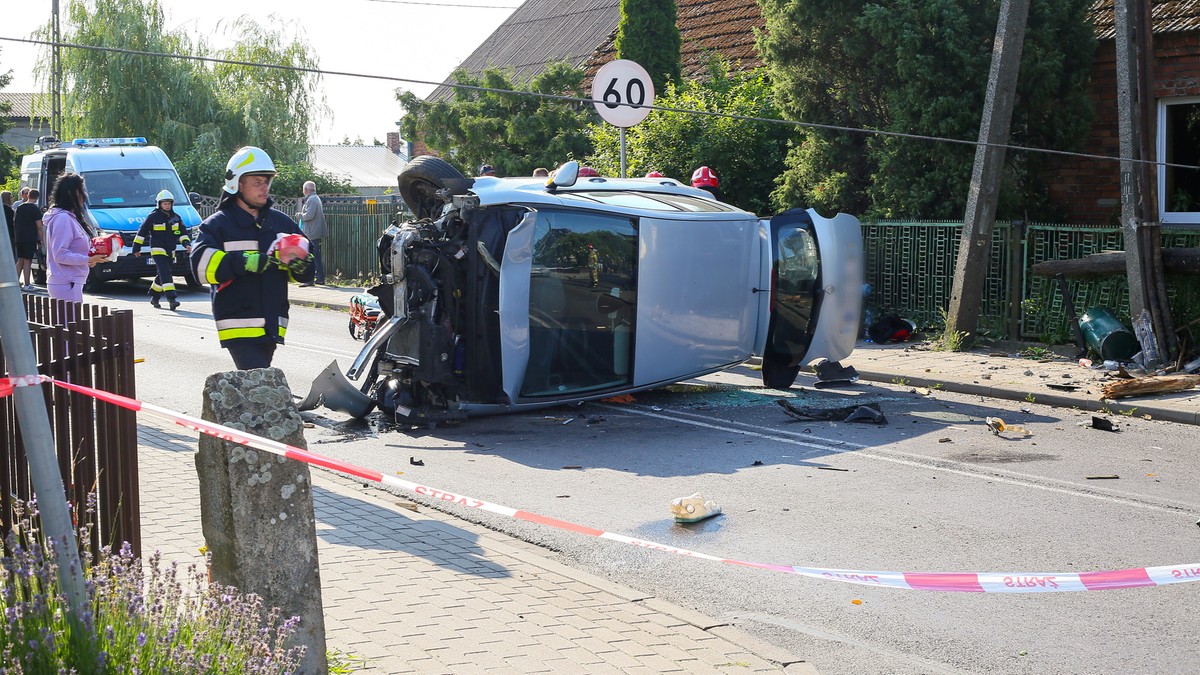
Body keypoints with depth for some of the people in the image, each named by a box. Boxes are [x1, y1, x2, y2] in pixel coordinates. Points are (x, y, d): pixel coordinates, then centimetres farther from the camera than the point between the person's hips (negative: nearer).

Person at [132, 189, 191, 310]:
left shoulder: (176, 217, 11)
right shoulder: (153, 217, -4)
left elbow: (183, 232, 17)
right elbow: (141, 232, 0)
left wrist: (187, 243, 0)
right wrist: (136, 248, 0)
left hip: (170, 252, 6)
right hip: (157, 251, -6)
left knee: (162, 275, 15)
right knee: (165, 273, -19)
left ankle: (154, 297, 33)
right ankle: (172, 299, -29)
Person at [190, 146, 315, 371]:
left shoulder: (281, 222, 15)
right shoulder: (218, 224, 0)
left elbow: (306, 273, 16)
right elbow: (202, 263, -17)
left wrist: (300, 264, -9)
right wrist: (243, 262, -28)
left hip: (271, 325, 6)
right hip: (238, 326, -5)